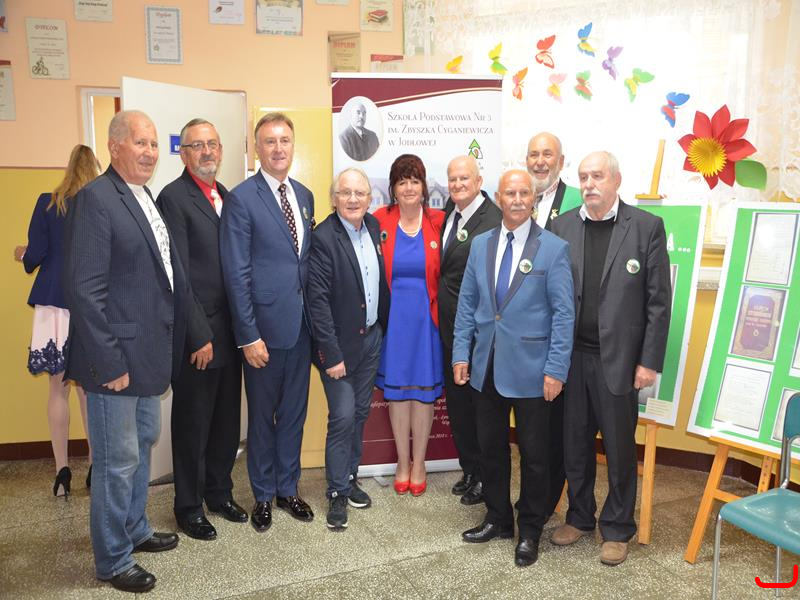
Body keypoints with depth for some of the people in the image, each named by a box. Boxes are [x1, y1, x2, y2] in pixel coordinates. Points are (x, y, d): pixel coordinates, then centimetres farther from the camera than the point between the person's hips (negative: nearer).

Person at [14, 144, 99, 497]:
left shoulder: (48, 203, 0)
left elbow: (35, 255, -2)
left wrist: (23, 255, 20)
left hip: (55, 302, 0)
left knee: (58, 387, 8)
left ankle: (62, 471, 11)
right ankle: (95, 468, 15)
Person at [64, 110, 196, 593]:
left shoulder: (147, 200, 12)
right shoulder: (96, 198, -14)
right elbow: (85, 289, -19)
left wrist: (166, 351, 13)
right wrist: (109, 362, -19)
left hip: (149, 353, 9)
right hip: (117, 357, -9)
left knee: (143, 445, 22)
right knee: (118, 459, 4)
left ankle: (135, 529, 41)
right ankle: (113, 560, 23)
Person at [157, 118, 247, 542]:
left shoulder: (227, 196, 12)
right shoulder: (174, 197, -10)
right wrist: (200, 336, -16)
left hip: (229, 331, 7)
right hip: (197, 336, -7)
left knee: (227, 419, 17)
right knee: (192, 423, 9)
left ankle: (219, 491, 36)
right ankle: (189, 507, 27)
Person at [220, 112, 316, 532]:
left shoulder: (305, 196, 10)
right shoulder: (241, 199, -9)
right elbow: (236, 273, -12)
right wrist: (249, 335, -15)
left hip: (301, 324, 6)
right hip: (265, 325, -5)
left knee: (294, 411, 16)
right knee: (262, 415, 11)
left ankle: (287, 488, 34)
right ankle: (263, 495, 29)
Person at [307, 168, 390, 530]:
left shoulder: (374, 227, 3)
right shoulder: (323, 238, -17)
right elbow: (318, 301, -19)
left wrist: (384, 327, 10)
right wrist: (331, 354, -19)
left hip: (372, 337, 6)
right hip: (340, 342, -6)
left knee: (360, 413, 16)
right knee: (343, 416, -3)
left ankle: (350, 477, 34)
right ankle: (337, 493, 15)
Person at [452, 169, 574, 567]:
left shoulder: (553, 249, -6)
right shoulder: (480, 245, 7)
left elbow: (563, 314, -8)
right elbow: (467, 304, 9)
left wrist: (556, 370, -12)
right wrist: (461, 353, 3)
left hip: (530, 368, -4)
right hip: (487, 366, 4)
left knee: (533, 453, 9)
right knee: (490, 448, 15)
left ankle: (530, 531, 27)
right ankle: (497, 519, 34)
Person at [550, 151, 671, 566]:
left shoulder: (647, 227, -4)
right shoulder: (562, 227, 4)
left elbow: (658, 300, -4)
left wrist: (650, 361, -7)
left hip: (618, 358, -2)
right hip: (570, 356, 3)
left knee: (620, 448, 9)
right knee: (575, 443, 14)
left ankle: (617, 529, 28)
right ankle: (579, 516, 34)